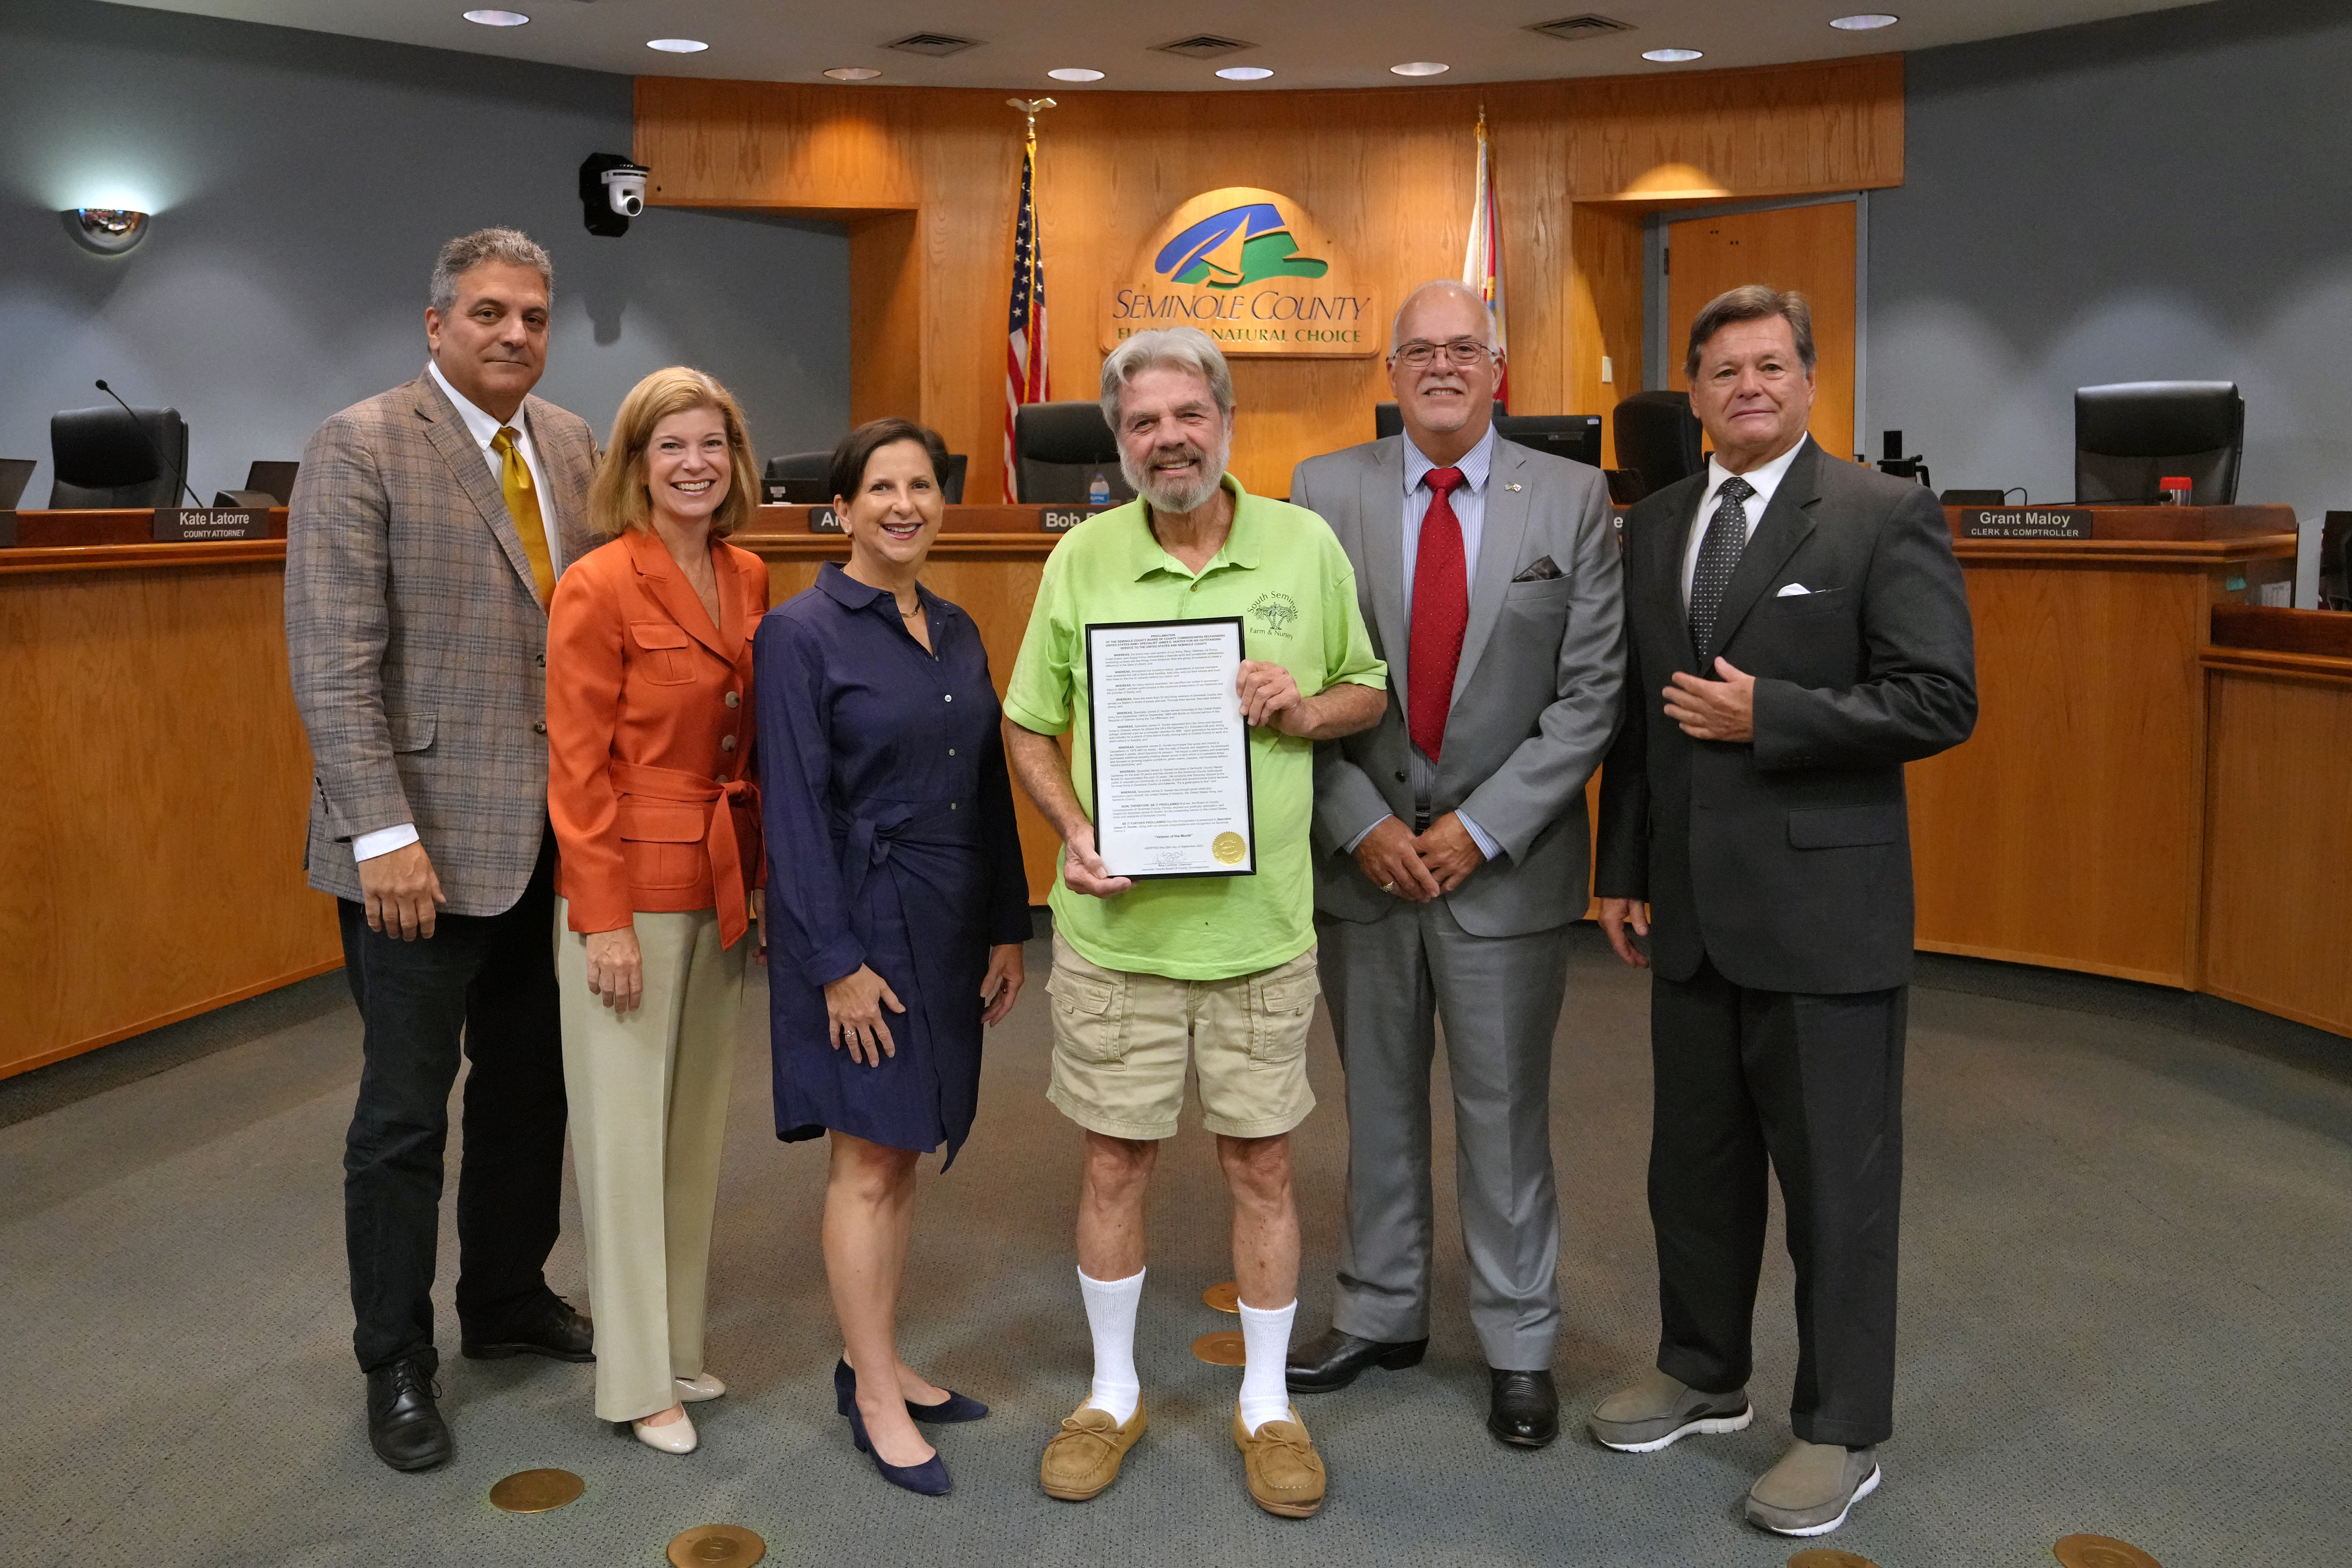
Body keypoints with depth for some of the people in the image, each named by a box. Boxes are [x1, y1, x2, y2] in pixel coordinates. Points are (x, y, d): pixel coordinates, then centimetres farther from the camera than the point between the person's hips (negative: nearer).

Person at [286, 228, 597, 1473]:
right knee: (406, 1112, 6)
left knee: (530, 1088, 16)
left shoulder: (568, 444, 10)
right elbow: (332, 666, -14)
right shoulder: (360, 448, -8)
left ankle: (508, 1302, 35)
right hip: (426, 845, -6)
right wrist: (385, 834, -19)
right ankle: (396, 1363, 23)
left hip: (552, 838, 6)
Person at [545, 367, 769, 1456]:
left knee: (699, 1120, 14)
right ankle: (638, 1380, 16)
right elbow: (577, 769, -13)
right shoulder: (599, 588, -12)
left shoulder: (749, 580, 7)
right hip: (630, 883, -6)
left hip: (724, 884, 7)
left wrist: (767, 877, 8)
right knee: (627, 1129, 3)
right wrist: (605, 920, -15)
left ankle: (679, 1344, 29)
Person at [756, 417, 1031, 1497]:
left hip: (949, 927, 7)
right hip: (859, 925, -6)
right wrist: (837, 963, -17)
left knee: (901, 1154, 14)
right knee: (868, 1164, 1)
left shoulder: (957, 632, 10)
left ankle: (877, 1362, 28)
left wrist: (1007, 930, 10)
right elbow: (796, 810, -13)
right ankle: (875, 1399, 14)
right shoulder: (801, 634, -9)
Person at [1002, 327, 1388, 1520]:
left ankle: (1267, 1402, 29)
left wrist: (1305, 711, -12)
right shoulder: (1082, 558, 0)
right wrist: (1074, 832, -10)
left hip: (1258, 923, 0)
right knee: (1115, 1162, 10)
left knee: (1260, 1165, 10)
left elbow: (1368, 693, 10)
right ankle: (1113, 1393, 31)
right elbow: (1028, 726, 6)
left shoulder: (1306, 544, 0)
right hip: (1114, 923, 0)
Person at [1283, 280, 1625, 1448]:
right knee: (1377, 1102, 15)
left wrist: (1481, 827, -12)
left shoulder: (1572, 498, -2)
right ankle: (1381, 1313, 34)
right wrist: (1361, 824, -10)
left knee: (1506, 1113, 9)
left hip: (1505, 862, -1)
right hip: (1363, 855, 2)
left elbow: (1590, 693, -6)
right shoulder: (1325, 491, 0)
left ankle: (1519, 1346, 26)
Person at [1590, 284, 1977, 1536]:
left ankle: (1841, 1431, 20)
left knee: (1837, 1178, 5)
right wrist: (1621, 867, 11)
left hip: (1823, 909, -6)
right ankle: (1703, 1375, 36)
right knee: (1695, 1161, 17)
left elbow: (1941, 700, -13)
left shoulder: (1886, 518, -6)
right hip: (1691, 908, 6)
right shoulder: (1652, 527, 11)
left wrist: (1766, 715, -17)